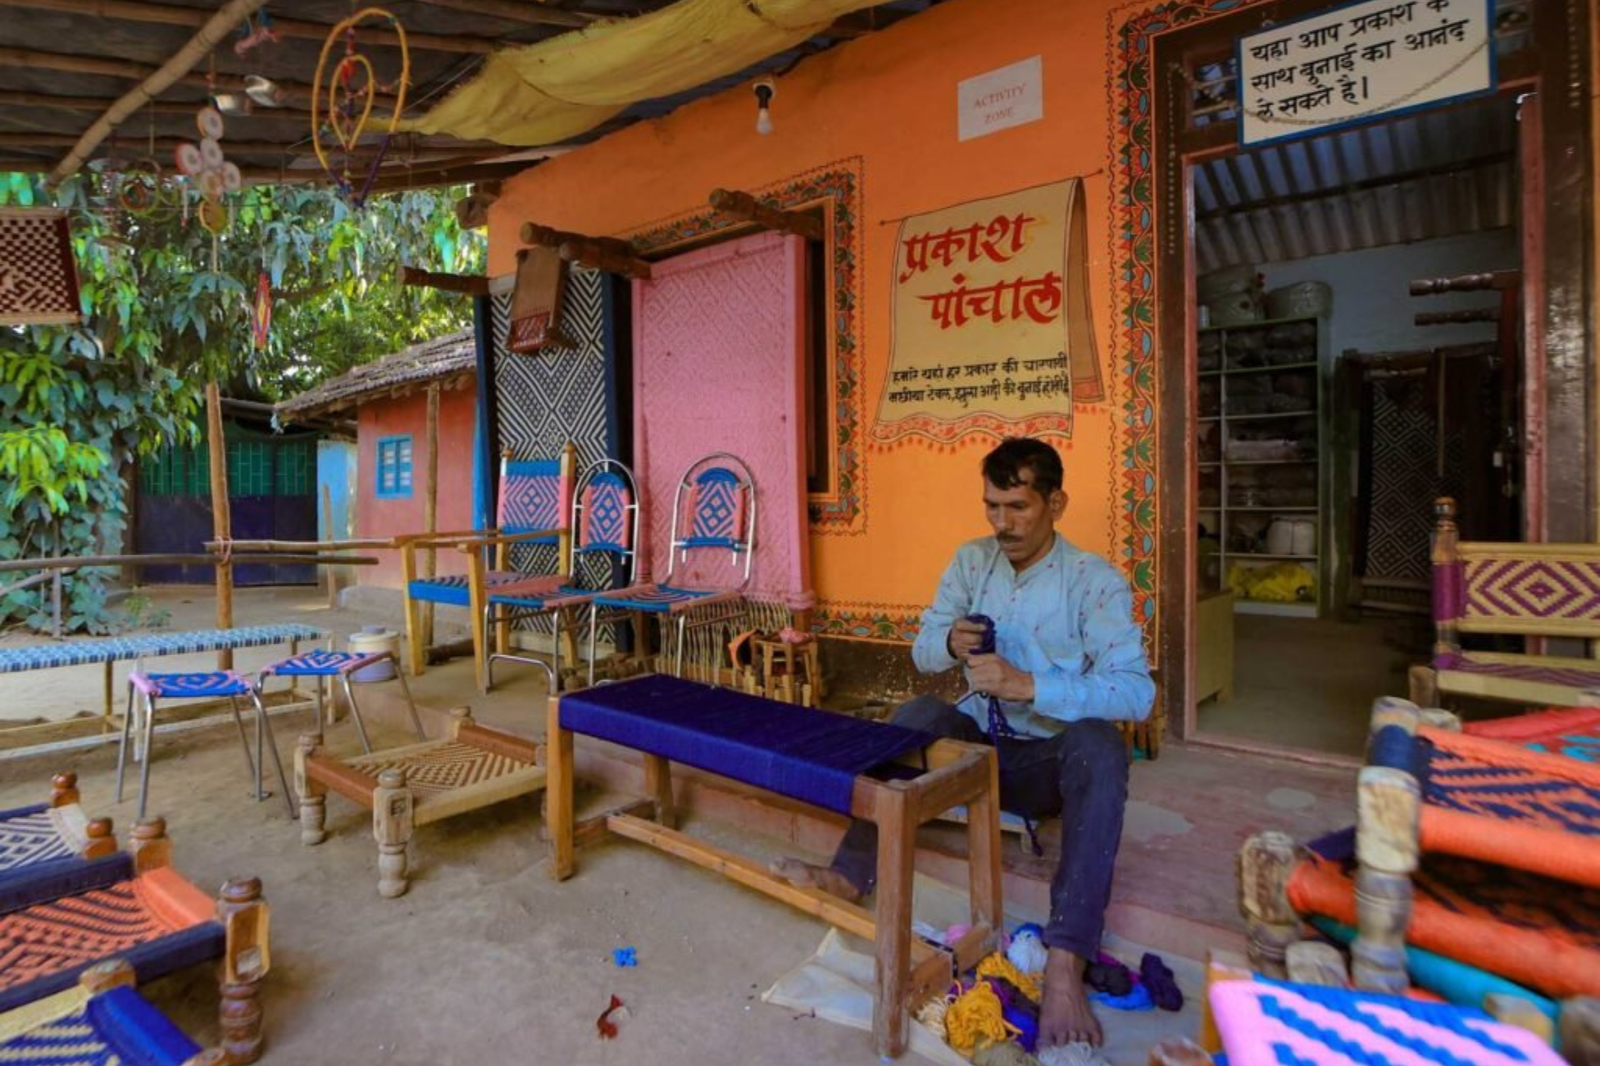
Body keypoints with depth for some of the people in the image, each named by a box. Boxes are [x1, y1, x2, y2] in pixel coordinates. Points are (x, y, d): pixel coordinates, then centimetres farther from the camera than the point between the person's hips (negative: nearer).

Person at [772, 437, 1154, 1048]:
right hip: (975, 742, 3)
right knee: (922, 712, -27)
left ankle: (1066, 963, -41)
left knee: (1098, 743, -35)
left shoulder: (1096, 582, -11)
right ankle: (852, 874, -31)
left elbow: (1136, 692, -22)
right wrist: (950, 642, -19)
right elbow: (922, 652, 5)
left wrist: (1027, 685, -33)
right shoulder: (971, 561, 3)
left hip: (1050, 760, -3)